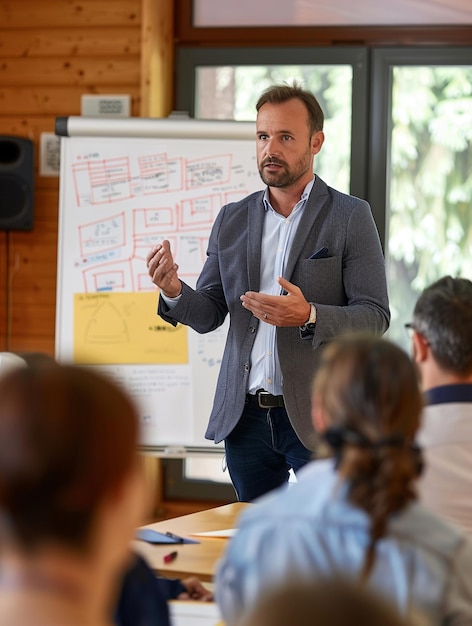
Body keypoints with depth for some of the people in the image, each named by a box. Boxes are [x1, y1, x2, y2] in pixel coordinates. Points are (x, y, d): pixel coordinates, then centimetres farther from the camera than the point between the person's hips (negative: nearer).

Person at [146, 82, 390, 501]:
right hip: (246, 416, 4)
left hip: (317, 418, -4)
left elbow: (375, 316, -7)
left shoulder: (351, 217, -2)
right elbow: (209, 315, 10)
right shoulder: (232, 220, 11)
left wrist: (309, 316, -24)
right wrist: (174, 291, -12)